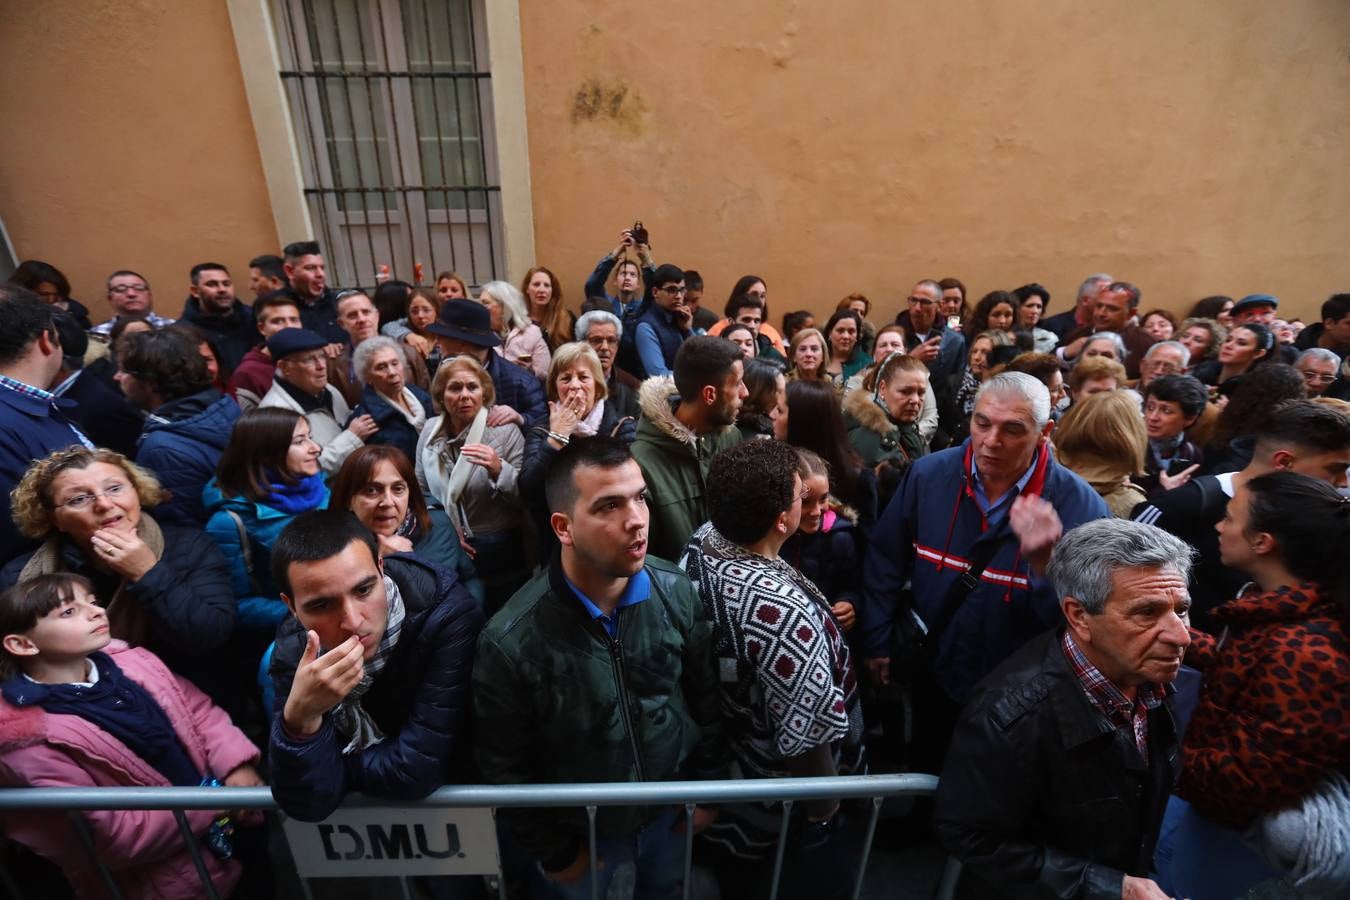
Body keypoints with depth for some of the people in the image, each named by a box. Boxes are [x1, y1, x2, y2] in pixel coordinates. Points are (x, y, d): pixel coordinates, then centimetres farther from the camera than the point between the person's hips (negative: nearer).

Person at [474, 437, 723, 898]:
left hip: (670, 810, 3)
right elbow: (504, 768, -15)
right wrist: (553, 852, -5)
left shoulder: (679, 592, -20)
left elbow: (706, 699, -5)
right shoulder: (510, 641, -31)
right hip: (578, 830, -2)